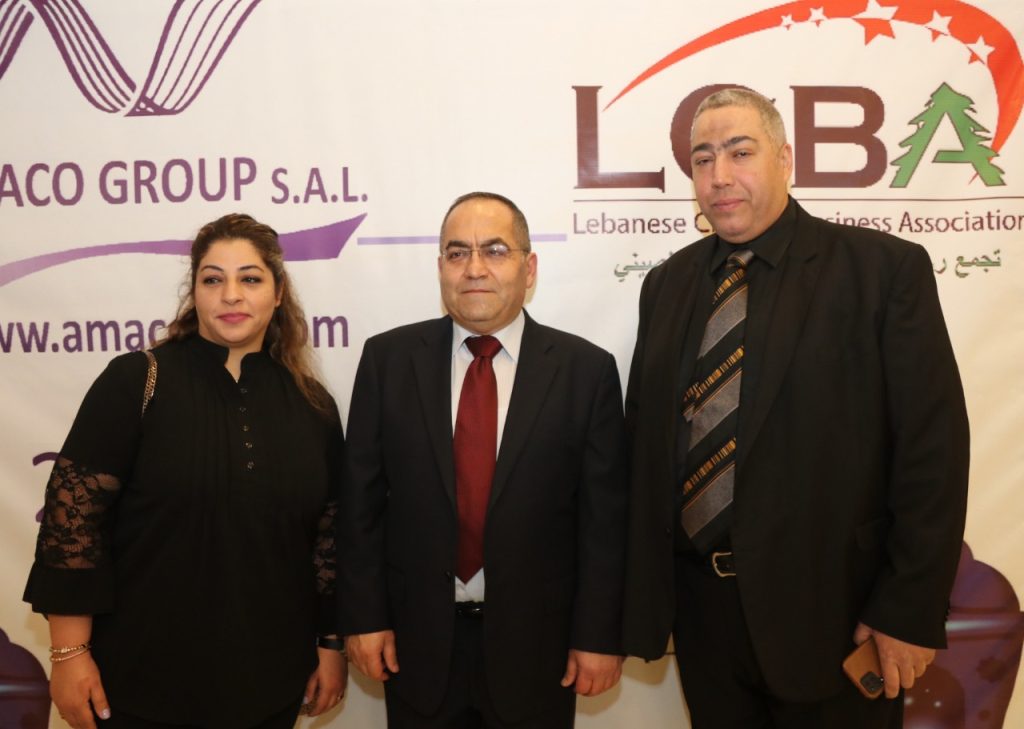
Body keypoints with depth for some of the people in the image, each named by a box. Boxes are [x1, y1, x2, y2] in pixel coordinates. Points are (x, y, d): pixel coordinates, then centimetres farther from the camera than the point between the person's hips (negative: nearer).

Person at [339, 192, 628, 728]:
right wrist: (364, 617, -2)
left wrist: (599, 635, -4)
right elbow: (360, 499, 0)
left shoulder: (586, 370, -6)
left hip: (535, 643, -1)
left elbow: (604, 517, -4)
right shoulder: (387, 359, -3)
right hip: (417, 639, 1)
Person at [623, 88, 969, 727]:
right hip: (699, 603, 4)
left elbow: (933, 444, -9)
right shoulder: (667, 284, 6)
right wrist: (642, 587, 4)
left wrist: (912, 612, -11)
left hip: (830, 609, -4)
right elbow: (644, 437, 7)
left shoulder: (885, 268, -7)